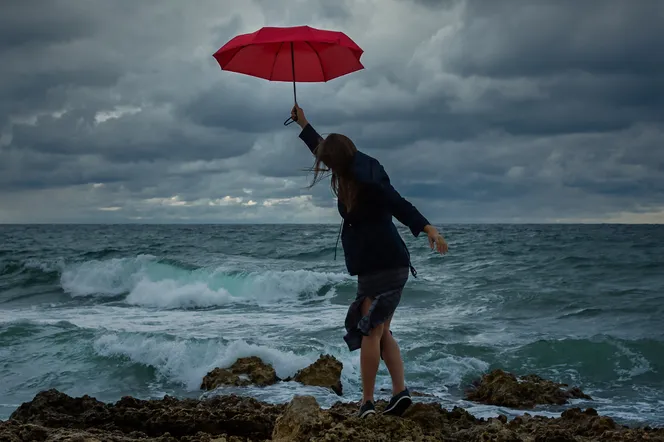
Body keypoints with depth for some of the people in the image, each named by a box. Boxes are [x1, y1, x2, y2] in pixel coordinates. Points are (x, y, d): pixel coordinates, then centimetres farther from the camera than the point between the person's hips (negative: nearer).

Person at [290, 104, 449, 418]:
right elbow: (325, 149, 32)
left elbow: (398, 203, -27)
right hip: (384, 265, 10)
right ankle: (400, 392, 2)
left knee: (370, 332, -8)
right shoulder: (355, 177, 16)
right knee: (381, 333, 9)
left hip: (384, 266, -10)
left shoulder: (366, 182, -13)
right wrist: (303, 125, 42)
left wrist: (427, 228, -42)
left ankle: (367, 403, -5)